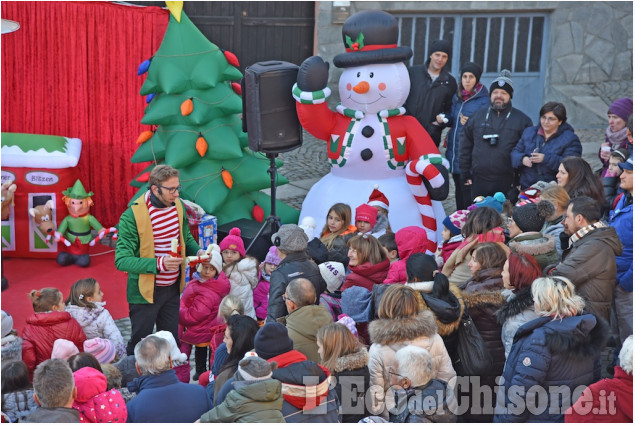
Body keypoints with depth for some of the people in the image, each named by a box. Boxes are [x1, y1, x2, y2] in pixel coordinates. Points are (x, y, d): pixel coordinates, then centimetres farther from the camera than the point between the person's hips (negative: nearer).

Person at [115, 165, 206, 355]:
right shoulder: (131, 216, -20)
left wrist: (197, 251, -5)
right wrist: (158, 264, -35)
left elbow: (186, 237, 18)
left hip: (173, 288, 6)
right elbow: (122, 260, -23)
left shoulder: (178, 205, 0)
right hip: (145, 292, -6)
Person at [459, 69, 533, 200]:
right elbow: (466, 146, 12)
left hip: (507, 185, -2)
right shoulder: (478, 116, 11)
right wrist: (465, 173, 8)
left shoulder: (522, 120, 3)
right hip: (479, 182, 2)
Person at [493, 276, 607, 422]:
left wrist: (504, 420, -15)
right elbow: (594, 376, 10)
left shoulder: (541, 339, -26)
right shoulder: (586, 329, -1)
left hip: (540, 419, -7)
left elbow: (521, 391, -26)